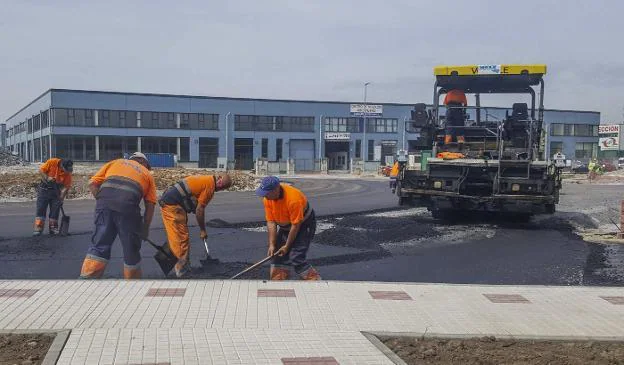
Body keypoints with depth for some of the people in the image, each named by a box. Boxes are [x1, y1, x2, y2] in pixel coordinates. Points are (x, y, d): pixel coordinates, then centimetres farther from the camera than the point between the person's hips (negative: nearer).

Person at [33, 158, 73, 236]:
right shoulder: (52, 162, -18)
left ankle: (53, 228, 12)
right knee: (40, 209, -3)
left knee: (55, 210, 2)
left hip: (56, 191, 1)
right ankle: (38, 228, -1)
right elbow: (41, 170, -11)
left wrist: (61, 198, -20)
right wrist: (47, 178, -25)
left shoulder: (68, 173, -13)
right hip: (44, 188, -1)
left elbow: (66, 186, -12)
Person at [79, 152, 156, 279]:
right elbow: (150, 206, 19)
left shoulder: (115, 162, 32)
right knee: (131, 249, 13)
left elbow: (93, 184, 18)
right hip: (128, 205, -1)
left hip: (104, 202, 2)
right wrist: (145, 228, 27)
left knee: (99, 245, 9)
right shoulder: (147, 174, 29)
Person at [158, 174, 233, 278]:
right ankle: (182, 270, 1)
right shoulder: (210, 185, -12)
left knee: (175, 238, 15)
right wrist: (202, 230, 2)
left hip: (166, 201, 10)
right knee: (181, 238, -4)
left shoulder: (206, 179, 17)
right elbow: (199, 210, -9)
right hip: (173, 206, -10)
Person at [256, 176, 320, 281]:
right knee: (277, 254, 5)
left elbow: (296, 225, -28)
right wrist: (272, 245, -13)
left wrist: (287, 246, -19)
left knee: (296, 258, -17)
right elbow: (271, 222, -9)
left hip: (303, 224, -7)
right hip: (286, 227, 7)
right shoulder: (267, 198, -15)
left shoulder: (293, 198, -35)